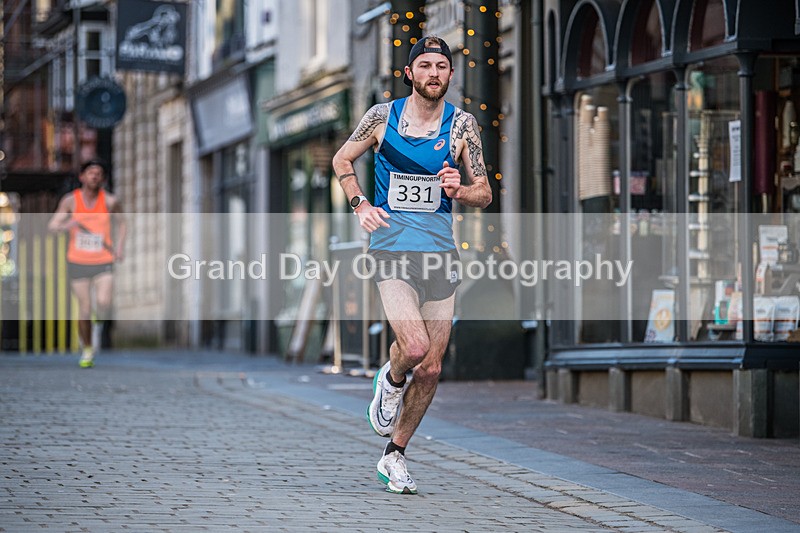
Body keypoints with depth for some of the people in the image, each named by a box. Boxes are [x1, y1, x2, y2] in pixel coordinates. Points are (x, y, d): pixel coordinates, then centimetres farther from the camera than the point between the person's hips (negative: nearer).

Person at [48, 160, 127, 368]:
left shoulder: (110, 201, -2)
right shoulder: (70, 200, -3)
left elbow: (121, 224, 15)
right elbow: (52, 226, -5)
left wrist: (119, 247, 0)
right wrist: (66, 225, -27)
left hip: (103, 262, 0)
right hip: (78, 262, 0)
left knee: (103, 302, -20)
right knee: (84, 309, 0)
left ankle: (100, 325, 16)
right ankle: (87, 349, 21)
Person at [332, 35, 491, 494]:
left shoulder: (462, 125, 3)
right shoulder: (383, 116, 0)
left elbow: (484, 195, 7)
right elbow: (343, 160, 16)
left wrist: (458, 190, -15)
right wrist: (360, 204, -1)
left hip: (440, 252, 3)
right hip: (392, 248, -2)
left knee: (431, 368, 4)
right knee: (414, 346, -23)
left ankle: (395, 456, 22)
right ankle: (391, 382, 14)